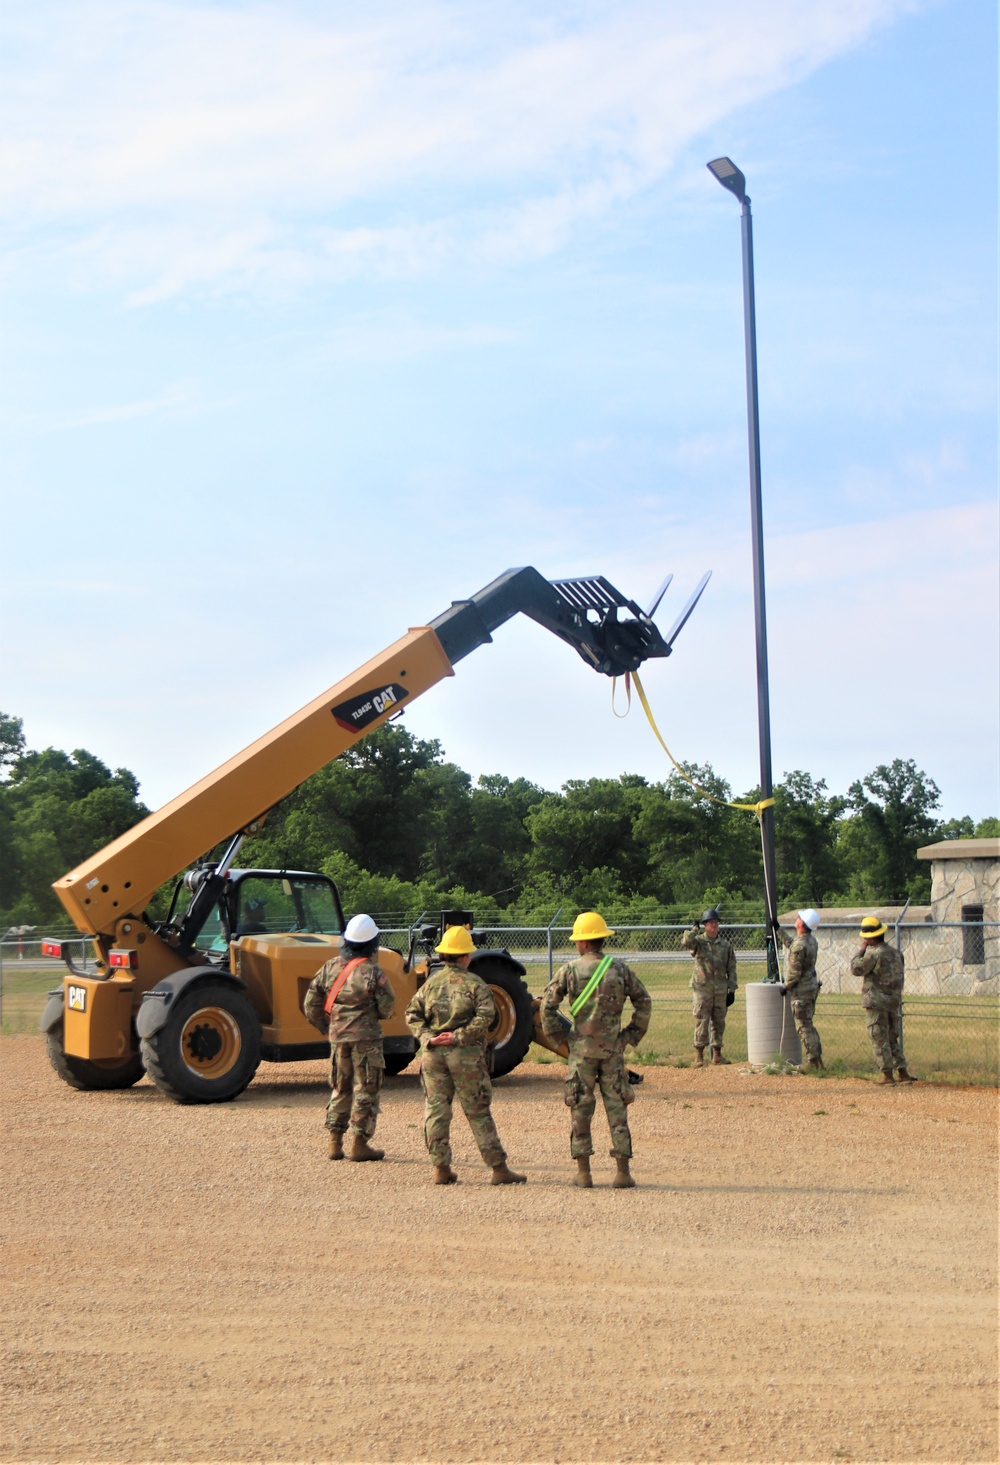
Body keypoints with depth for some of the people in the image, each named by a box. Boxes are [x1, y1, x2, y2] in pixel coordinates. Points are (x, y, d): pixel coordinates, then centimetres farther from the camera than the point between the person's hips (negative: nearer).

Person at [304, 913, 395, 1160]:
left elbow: (311, 1006, 6)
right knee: (366, 1090, 2)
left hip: (337, 1037, 5)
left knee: (340, 1089, 16)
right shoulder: (372, 972, -13)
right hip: (366, 1038, -5)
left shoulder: (329, 968, 3)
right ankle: (359, 1144, 2)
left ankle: (335, 1142, 16)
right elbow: (387, 1007, -7)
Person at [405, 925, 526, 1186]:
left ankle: (441, 1168, 8)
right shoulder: (474, 983, -4)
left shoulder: (431, 982, 8)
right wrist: (459, 1036, -14)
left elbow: (412, 1014, 4)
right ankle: (499, 1169, 5)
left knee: (436, 1111, 9)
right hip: (465, 1054, -3)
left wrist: (427, 1037, -4)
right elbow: (485, 1016, -16)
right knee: (478, 1113, 2)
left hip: (433, 1053, 3)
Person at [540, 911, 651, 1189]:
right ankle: (622, 1173, 4)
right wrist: (632, 1035, 10)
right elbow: (644, 1002, 4)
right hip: (613, 1048, 1)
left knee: (580, 1110, 7)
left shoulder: (570, 970, -4)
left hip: (581, 1048, -1)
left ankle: (583, 1173, 6)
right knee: (617, 1109, 6)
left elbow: (547, 1006, -6)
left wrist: (557, 1036, 5)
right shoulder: (620, 968, 1)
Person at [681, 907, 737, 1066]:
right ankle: (699, 1055, 1)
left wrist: (732, 990, 6)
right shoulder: (698, 941, -1)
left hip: (721, 990, 4)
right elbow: (685, 942, -25)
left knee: (719, 1022, 9)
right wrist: (695, 929, -11)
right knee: (701, 1022, -4)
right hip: (702, 988, -4)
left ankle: (717, 1054, 18)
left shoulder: (726, 944, 10)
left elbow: (731, 969, 11)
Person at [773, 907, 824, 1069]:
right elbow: (790, 943, 27)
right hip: (812, 987, 9)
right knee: (808, 1024, 17)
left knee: (803, 1026, -2)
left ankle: (813, 1060, -1)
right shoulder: (811, 940, 6)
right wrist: (778, 930, 31)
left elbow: (794, 973, -21)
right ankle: (817, 1057, 19)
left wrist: (785, 986, -6)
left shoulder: (799, 945, -23)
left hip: (802, 990, -9)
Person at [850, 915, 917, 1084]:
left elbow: (856, 969, -9)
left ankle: (887, 1075, -1)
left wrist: (862, 949, -1)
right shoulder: (896, 953, 9)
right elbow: (901, 977, 15)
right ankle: (903, 1072, 13)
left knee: (879, 1039, -1)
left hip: (877, 1003, -8)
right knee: (893, 1039, 16)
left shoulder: (873, 954, -17)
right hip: (894, 1002, 8)